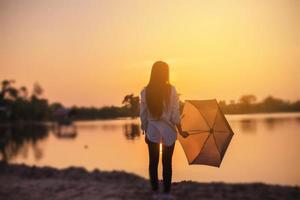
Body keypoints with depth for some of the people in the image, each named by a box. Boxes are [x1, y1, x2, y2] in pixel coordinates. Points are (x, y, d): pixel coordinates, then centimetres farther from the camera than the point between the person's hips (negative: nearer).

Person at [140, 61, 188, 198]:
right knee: (167, 162, 8)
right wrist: (180, 131, 2)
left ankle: (155, 190, 19)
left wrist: (145, 132, 12)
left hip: (152, 131, 1)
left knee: (153, 162, 12)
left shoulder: (145, 91, -4)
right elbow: (175, 114, -9)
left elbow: (143, 115, 0)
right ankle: (166, 191, 14)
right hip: (168, 131, -1)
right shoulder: (171, 90, -11)